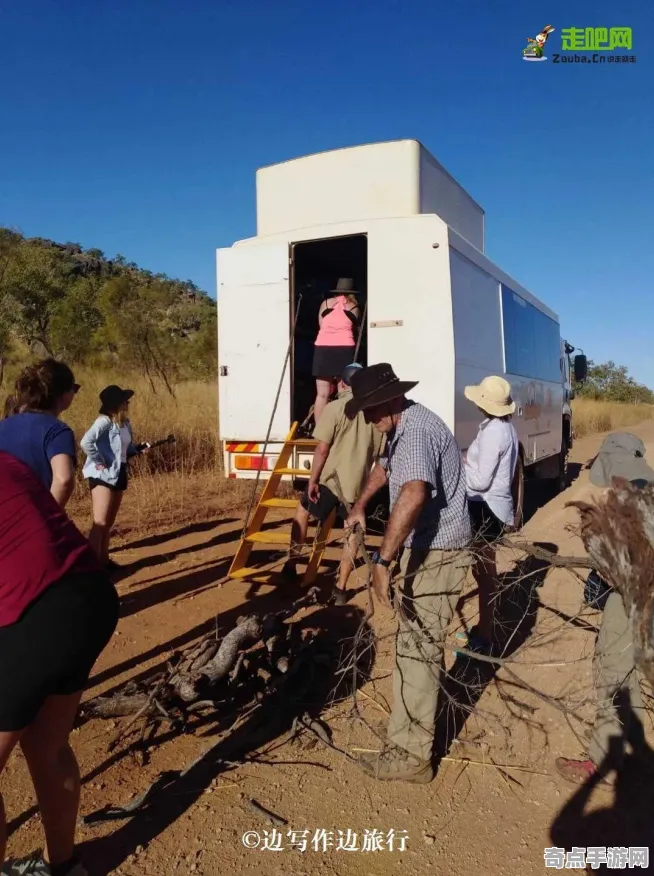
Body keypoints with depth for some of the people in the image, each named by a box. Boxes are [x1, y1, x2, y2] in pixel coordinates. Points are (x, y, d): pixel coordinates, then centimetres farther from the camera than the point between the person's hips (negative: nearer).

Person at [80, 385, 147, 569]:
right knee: (100, 523, -8)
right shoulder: (104, 421, -17)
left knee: (109, 523, 16)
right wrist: (98, 461, -23)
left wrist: (139, 450, 1)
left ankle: (104, 560, 27)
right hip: (103, 476, -9)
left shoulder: (125, 423, 10)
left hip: (118, 474, 9)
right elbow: (86, 442, -31)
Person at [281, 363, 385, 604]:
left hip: (331, 478, -3)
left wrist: (313, 480, -6)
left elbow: (322, 449, -13)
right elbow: (380, 452, 12)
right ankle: (341, 588, 15)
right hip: (359, 483, 3)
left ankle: (292, 563, 24)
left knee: (302, 512, 20)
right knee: (352, 533, 12)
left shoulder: (335, 408, -8)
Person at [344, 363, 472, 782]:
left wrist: (383, 559, -42)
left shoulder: (416, 430, -24)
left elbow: (413, 493, -41)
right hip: (427, 547, 11)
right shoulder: (404, 427, 11)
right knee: (416, 641, 24)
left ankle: (412, 755, 5)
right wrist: (359, 507, 35)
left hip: (437, 553, -11)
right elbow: (384, 467, 30)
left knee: (416, 648, -6)